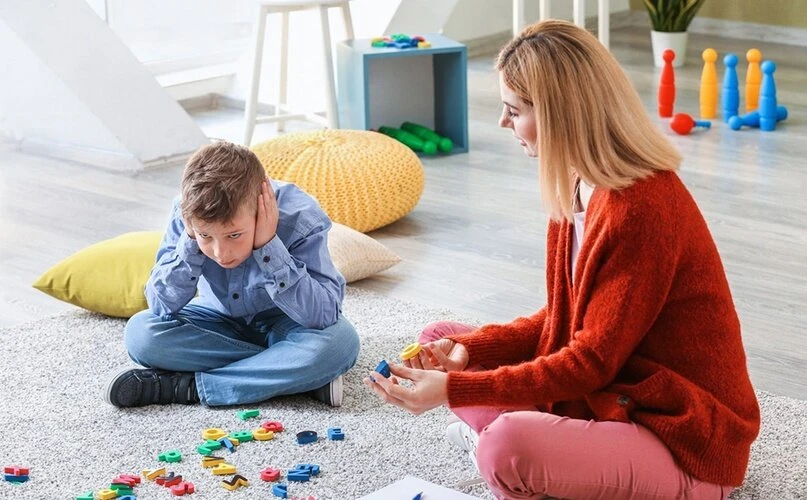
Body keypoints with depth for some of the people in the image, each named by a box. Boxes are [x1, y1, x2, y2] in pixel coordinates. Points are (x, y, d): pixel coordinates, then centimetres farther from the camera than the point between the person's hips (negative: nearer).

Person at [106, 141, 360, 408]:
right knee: (140, 333, -24)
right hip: (222, 322, 3)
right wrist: (192, 241, -33)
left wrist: (268, 246, -41)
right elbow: (161, 306, -21)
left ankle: (188, 386, -26)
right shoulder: (187, 214, -23)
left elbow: (326, 313, -35)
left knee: (340, 341, -35)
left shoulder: (300, 218, -30)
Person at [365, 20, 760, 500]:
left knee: (510, 446, -34)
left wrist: (453, 389, -23)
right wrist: (467, 350, -6)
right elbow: (564, 320, 9)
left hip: (687, 442, -9)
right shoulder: (582, 186, 2)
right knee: (441, 341, 9)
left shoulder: (641, 209, -26)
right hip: (610, 393, 9)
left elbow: (592, 362, -23)